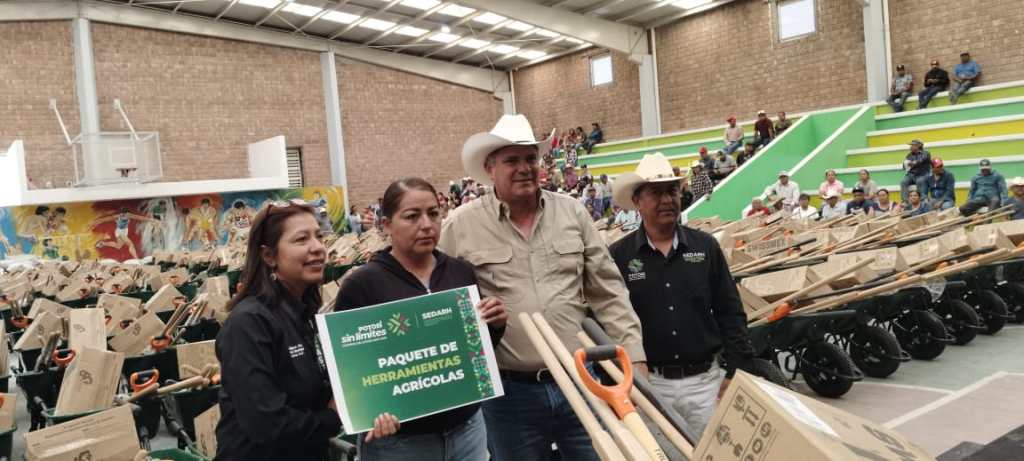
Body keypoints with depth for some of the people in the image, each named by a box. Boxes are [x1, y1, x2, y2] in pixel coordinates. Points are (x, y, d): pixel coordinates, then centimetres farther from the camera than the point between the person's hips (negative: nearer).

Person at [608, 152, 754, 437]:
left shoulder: (705, 246, 2)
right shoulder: (619, 255, -4)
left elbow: (731, 313, 4)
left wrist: (735, 372, 0)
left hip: (705, 379, 2)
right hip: (648, 382, -1)